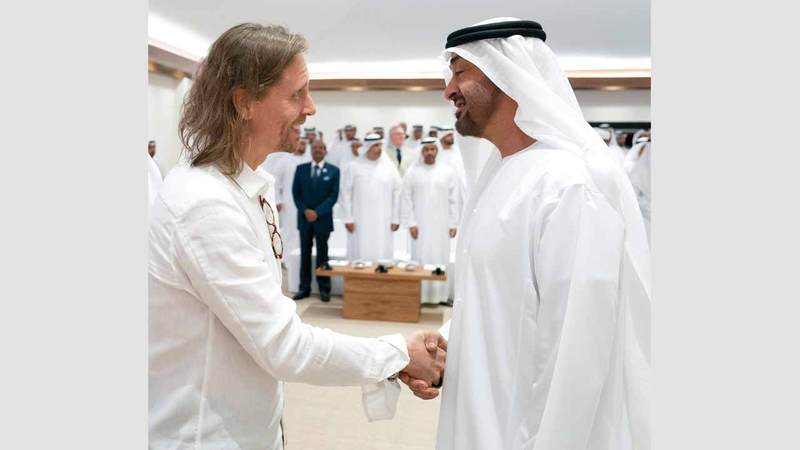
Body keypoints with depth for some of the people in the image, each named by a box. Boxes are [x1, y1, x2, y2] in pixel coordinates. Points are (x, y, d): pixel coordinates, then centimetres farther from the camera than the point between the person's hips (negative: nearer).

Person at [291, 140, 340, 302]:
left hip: (323, 217, -2)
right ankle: (304, 288, 12)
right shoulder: (301, 169, 6)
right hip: (304, 217, 2)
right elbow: (295, 192, 4)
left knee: (322, 253, 4)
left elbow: (334, 195, -6)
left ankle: (324, 289, 9)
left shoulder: (333, 170, -1)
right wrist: (304, 210, -10)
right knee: (305, 253, 6)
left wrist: (317, 212, -14)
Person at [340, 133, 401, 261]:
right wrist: (348, 218, -3)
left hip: (383, 222, 1)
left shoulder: (388, 166, 3)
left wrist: (396, 219, 1)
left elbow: (397, 192, 3)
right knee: (360, 256, 1)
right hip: (360, 222, -1)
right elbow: (346, 193, 1)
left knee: (382, 256, 2)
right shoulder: (354, 167, 0)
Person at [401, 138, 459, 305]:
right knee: (420, 259, 1)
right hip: (420, 224, -1)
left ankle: (440, 295, 13)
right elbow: (406, 199, -1)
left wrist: (453, 224, 0)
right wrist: (411, 223, -7)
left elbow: (454, 199, 3)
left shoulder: (448, 171, 2)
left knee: (440, 259, 4)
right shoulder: (413, 171, -1)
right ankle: (419, 295, 7)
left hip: (441, 224, 1)